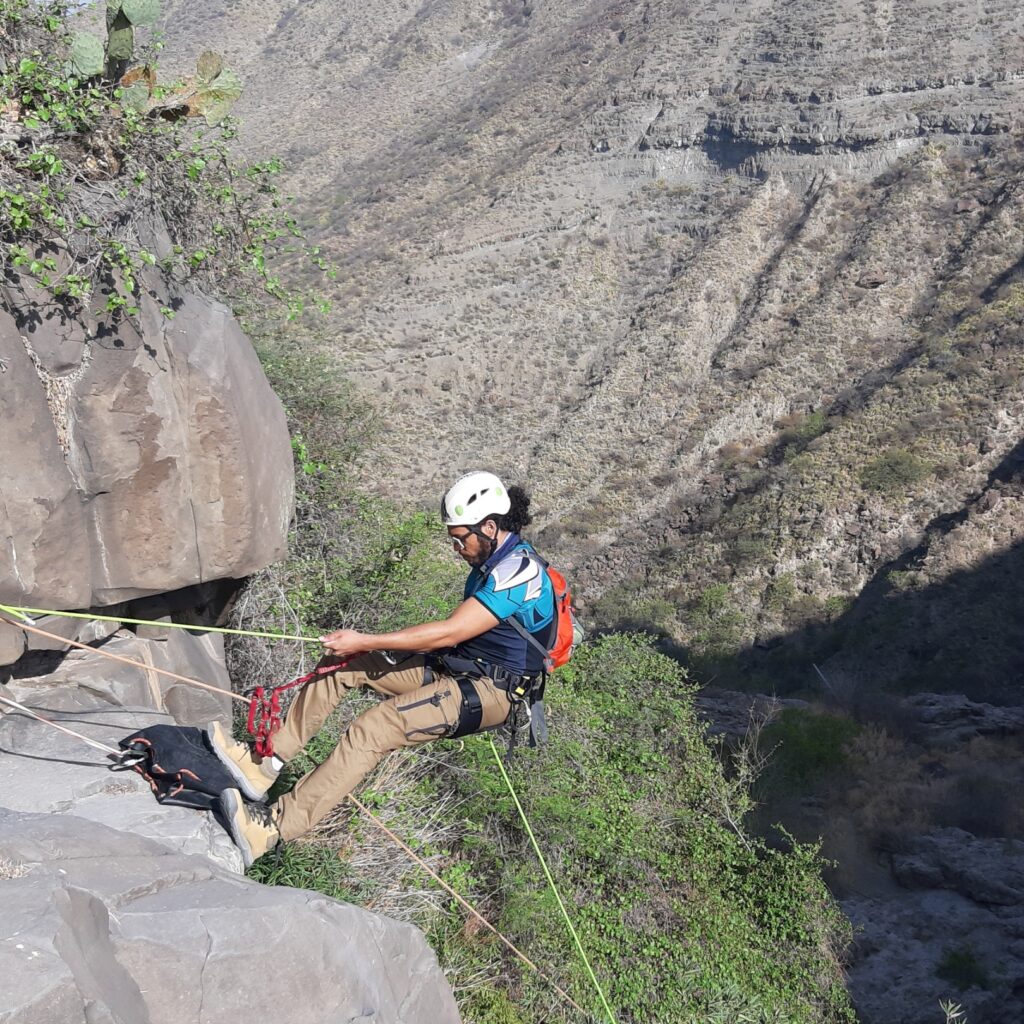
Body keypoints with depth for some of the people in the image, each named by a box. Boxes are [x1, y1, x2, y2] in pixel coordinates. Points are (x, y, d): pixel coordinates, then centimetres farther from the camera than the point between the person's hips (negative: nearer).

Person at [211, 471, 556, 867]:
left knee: (372, 729, -27)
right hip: (451, 667, 10)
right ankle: (265, 762, -5)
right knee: (342, 663, -2)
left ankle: (272, 826, -29)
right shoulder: (491, 560, 11)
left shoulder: (519, 570, -20)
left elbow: (449, 632, -24)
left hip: (490, 690, -10)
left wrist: (365, 642, -21)